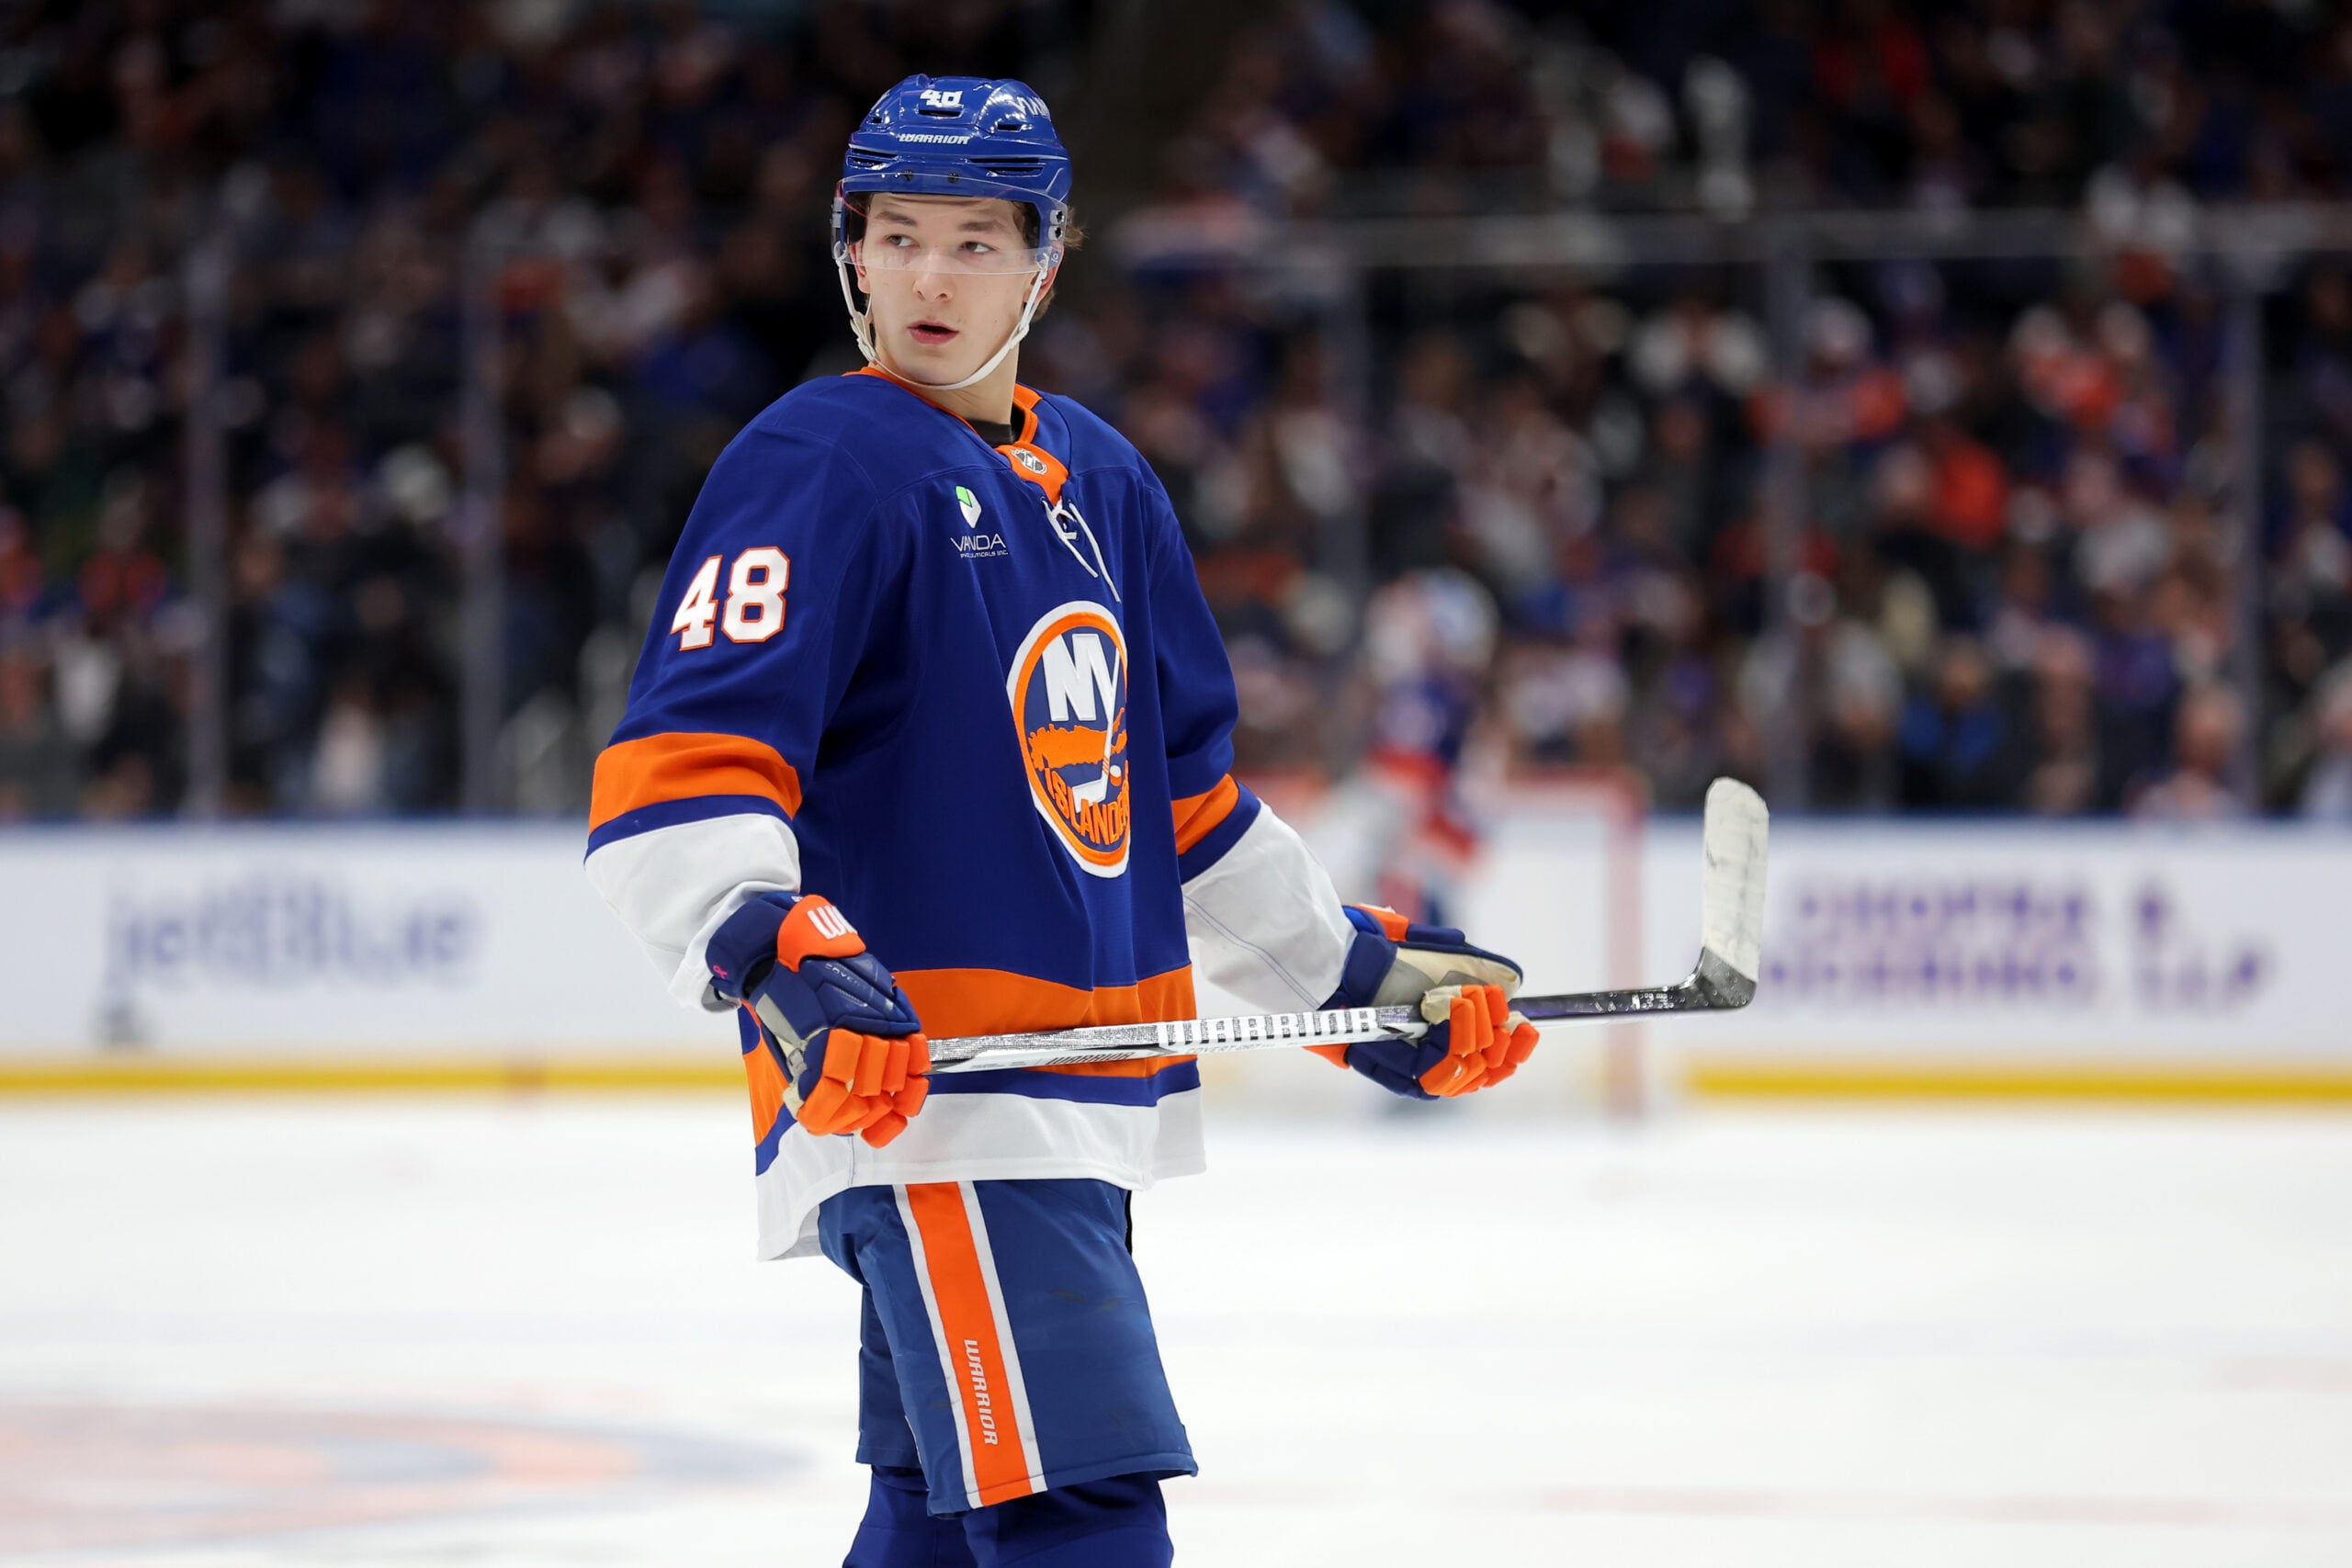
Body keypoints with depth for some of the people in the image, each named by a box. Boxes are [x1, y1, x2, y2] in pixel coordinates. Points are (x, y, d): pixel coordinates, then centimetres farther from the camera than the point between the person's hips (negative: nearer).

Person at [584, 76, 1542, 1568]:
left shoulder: (1099, 482, 17)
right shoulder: (822, 465, -9)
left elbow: (1189, 799, 28)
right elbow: (674, 779, -18)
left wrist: (1360, 971, 27)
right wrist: (776, 956, -34)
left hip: (1076, 1103, 9)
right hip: (919, 1101, -9)